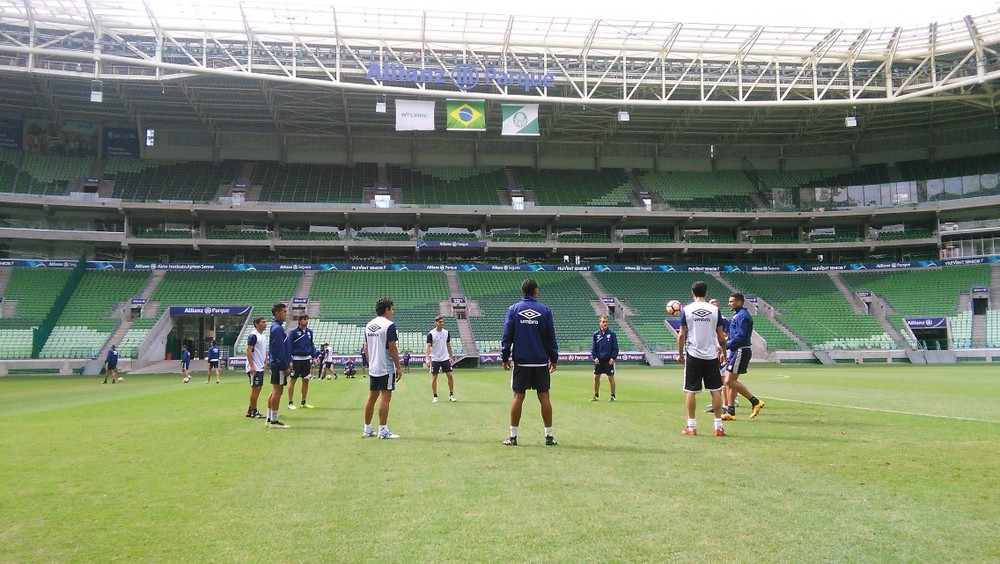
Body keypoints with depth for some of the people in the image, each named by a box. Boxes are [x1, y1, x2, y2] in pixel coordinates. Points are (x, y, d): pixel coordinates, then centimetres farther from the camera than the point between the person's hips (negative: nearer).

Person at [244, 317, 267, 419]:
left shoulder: (263, 336, 14)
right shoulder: (253, 336, -13)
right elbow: (248, 351, -18)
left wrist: (265, 363, 15)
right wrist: (252, 366, -22)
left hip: (260, 368, 9)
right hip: (254, 368, -9)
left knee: (258, 388, 11)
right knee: (255, 388, -6)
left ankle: (250, 411, 18)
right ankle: (253, 412, 0)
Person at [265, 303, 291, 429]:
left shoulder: (275, 326, 16)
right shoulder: (278, 328, -15)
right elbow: (280, 349, -19)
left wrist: (286, 364, 19)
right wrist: (285, 366, -18)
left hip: (276, 363, 10)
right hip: (279, 364, -10)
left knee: (275, 391, 13)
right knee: (277, 391, -6)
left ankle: (270, 419, 18)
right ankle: (274, 421, -3)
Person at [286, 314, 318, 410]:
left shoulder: (309, 332, 9)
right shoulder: (293, 332, -6)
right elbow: (289, 346, -7)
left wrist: (314, 357, 10)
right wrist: (289, 361, -11)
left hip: (307, 359, 5)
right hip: (296, 359, -5)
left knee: (306, 381, 8)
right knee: (293, 380, 0)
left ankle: (303, 402, 17)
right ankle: (290, 403, 5)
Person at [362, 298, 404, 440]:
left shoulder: (368, 325, 10)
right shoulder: (389, 325, -12)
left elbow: (366, 347, 14)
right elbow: (392, 348, -15)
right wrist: (399, 367, -9)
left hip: (372, 368, 8)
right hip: (386, 368, -7)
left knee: (372, 397, 13)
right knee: (385, 398, -5)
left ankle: (367, 429, 19)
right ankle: (383, 431, -5)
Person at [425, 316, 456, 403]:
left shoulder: (446, 332, 5)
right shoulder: (431, 333, -9)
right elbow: (428, 346, -13)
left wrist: (451, 357, 13)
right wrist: (427, 358, -23)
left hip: (445, 358, 3)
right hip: (435, 359, -3)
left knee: (450, 375, -2)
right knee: (434, 377, 2)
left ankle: (451, 395, 7)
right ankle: (435, 396, 12)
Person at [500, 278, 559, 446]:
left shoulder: (513, 309, 1)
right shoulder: (545, 310, 0)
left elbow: (507, 336, 0)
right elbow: (551, 337, 3)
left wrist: (505, 357, 7)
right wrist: (554, 358, 10)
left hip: (520, 361, 0)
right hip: (541, 362, 0)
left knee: (518, 396, 3)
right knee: (544, 396, 5)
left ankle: (513, 436, 4)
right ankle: (549, 436, 8)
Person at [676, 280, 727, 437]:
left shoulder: (686, 310, -3)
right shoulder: (714, 310, 0)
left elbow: (682, 335, -3)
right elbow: (721, 335, 4)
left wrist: (680, 353, 9)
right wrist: (723, 352, 18)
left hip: (693, 355, -1)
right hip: (711, 355, 1)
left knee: (690, 391, 6)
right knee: (716, 391, 7)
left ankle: (691, 427, 8)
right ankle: (718, 427, 7)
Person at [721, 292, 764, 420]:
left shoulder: (743, 316, -13)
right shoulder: (737, 315, 19)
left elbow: (740, 336, -22)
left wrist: (726, 345, -16)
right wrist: (728, 341, 9)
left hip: (740, 351, -10)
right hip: (735, 351, 10)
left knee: (729, 381, -13)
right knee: (730, 381, 9)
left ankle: (755, 402, -7)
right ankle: (730, 412, 12)